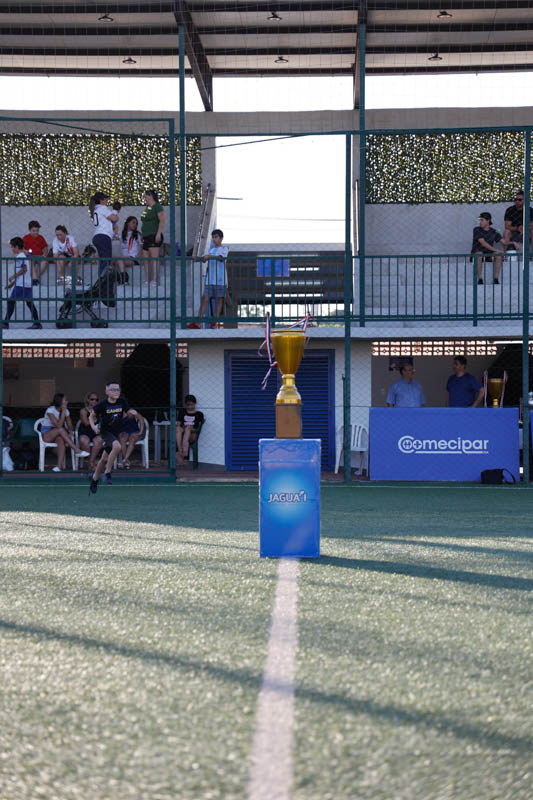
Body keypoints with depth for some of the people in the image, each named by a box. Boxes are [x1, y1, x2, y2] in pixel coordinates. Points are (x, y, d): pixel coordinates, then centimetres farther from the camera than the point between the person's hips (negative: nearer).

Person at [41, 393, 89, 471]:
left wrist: (70, 431, -20)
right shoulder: (50, 410, -16)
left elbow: (70, 426, 3)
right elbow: (59, 426, -26)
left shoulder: (66, 411, 4)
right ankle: (77, 450, -37)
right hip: (46, 435, -4)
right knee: (61, 430, -35)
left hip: (58, 434, 4)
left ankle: (59, 466, -45)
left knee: (61, 440, -34)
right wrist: (63, 412, -24)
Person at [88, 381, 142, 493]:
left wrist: (132, 413, -17)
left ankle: (94, 478, 36)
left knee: (104, 459, 14)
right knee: (117, 446, -33)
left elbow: (128, 412, 6)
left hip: (116, 433, 5)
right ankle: (107, 473, -22)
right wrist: (93, 426, -20)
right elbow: (92, 416, -2)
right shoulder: (103, 404, -15)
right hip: (105, 432, -5)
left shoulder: (122, 401, -7)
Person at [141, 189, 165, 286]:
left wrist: (158, 233, -21)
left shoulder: (157, 206, -6)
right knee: (146, 259, 6)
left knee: (154, 257, -14)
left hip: (154, 235, -9)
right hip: (147, 237, 9)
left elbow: (162, 221, -14)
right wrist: (143, 235, 21)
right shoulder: (147, 207, 20)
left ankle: (154, 280, -19)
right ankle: (147, 280, 8)